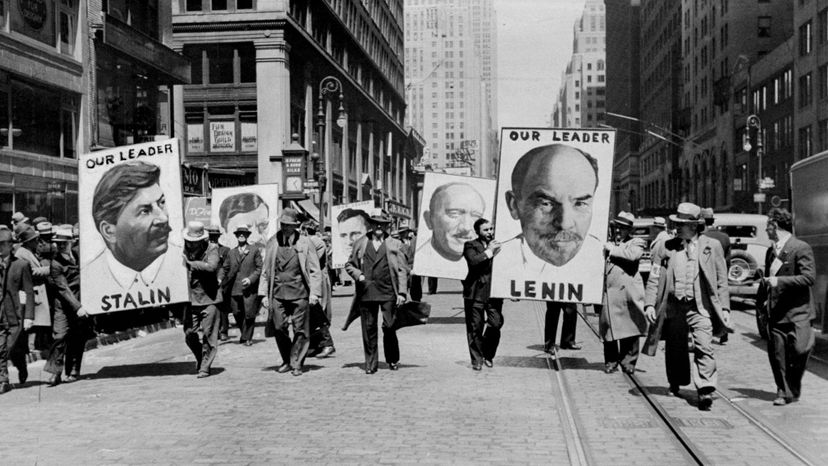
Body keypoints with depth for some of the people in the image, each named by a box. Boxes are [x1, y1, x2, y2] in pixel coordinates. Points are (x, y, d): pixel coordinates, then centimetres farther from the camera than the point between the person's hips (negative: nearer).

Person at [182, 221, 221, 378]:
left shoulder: (212, 249, -6)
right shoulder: (184, 249, 7)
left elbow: (211, 266, -22)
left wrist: (191, 263, -16)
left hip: (208, 298, -4)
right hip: (190, 299, 4)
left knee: (208, 335, -1)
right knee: (189, 334, 6)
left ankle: (205, 367, 9)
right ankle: (200, 358, 30)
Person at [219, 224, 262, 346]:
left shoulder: (255, 250, 5)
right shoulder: (231, 252, 15)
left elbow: (259, 268, 2)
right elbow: (225, 268, 16)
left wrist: (250, 279, -12)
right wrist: (220, 278, -2)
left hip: (249, 289, -3)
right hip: (234, 289, 3)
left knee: (249, 315, -3)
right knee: (237, 314, 6)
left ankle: (247, 337, 12)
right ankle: (244, 334, 27)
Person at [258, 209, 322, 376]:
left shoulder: (305, 244, 0)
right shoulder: (272, 244, 7)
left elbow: (315, 270, 0)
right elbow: (266, 270, 11)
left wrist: (314, 293, -8)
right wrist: (264, 294, 6)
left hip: (299, 293, -2)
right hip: (277, 293, 2)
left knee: (300, 330, 1)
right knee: (278, 328, 2)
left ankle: (297, 364, 12)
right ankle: (286, 361, 20)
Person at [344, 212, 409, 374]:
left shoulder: (395, 245, 9)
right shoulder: (360, 244, 13)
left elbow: (403, 270, 5)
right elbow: (349, 265, 19)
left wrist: (402, 292, -4)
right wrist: (358, 275, -2)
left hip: (388, 293, -1)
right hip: (366, 292, 2)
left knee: (389, 327, -3)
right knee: (368, 328, 3)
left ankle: (393, 360, 16)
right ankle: (370, 363, 12)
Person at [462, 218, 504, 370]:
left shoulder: (498, 245, 13)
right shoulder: (471, 245, 1)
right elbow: (473, 261, -18)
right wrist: (489, 251, -12)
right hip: (475, 293, -3)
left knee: (496, 323, -6)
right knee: (475, 328, 2)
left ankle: (488, 354, 16)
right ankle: (477, 360, 13)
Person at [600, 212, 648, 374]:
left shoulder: (636, 243, 6)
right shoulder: (609, 243, 20)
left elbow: (632, 255, -17)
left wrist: (612, 249, -9)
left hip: (628, 292, -3)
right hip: (609, 292, 3)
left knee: (630, 330, -1)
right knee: (609, 328, 2)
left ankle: (628, 362, 10)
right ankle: (611, 362, 13)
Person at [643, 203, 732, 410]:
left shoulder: (711, 246, 4)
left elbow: (721, 280, 6)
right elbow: (655, 277, 6)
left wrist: (724, 308, 1)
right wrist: (649, 304, -5)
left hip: (700, 307, -2)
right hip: (674, 306, 2)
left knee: (703, 347, -15)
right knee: (674, 348, 12)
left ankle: (705, 391, -14)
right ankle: (676, 385, 33)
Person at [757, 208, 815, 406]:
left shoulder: (801, 248, -6)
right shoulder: (771, 251, 17)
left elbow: (809, 277, -15)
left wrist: (780, 281, -20)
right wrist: (761, 301, 16)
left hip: (797, 311, -6)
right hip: (776, 313, 6)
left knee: (800, 350, -11)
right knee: (777, 355, 3)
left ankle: (793, 388, 10)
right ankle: (784, 392, 12)